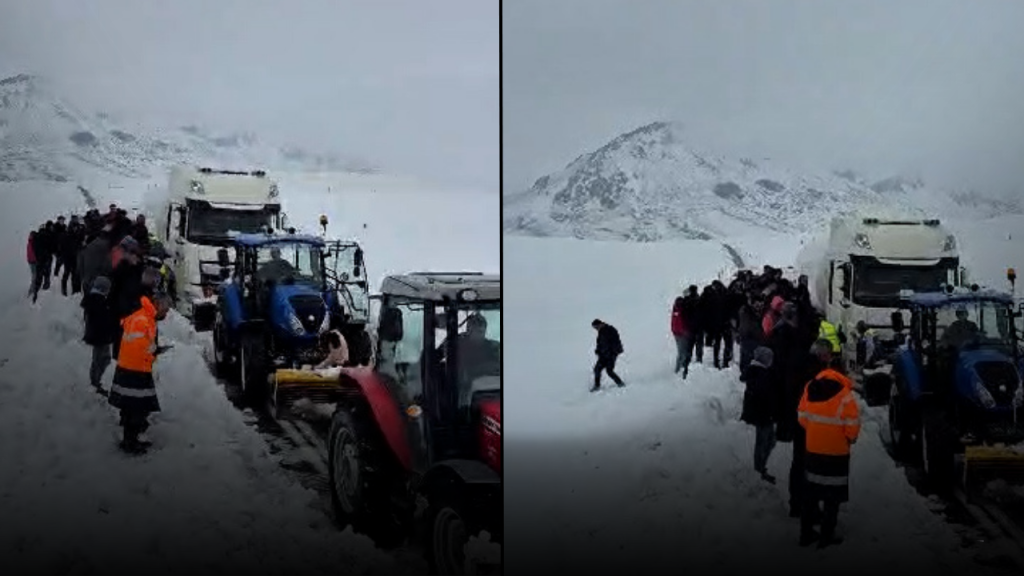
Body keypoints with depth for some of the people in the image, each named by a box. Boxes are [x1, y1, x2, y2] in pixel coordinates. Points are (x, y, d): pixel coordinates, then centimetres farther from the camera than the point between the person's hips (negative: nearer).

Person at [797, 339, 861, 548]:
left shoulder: (810, 387, -5)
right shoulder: (843, 391, -18)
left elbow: (803, 416, 2)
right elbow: (853, 422, -16)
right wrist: (850, 438, 2)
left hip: (813, 449, 5)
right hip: (836, 451, -4)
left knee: (811, 493, 15)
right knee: (832, 496, 6)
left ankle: (806, 533, 22)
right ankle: (826, 537, 11)